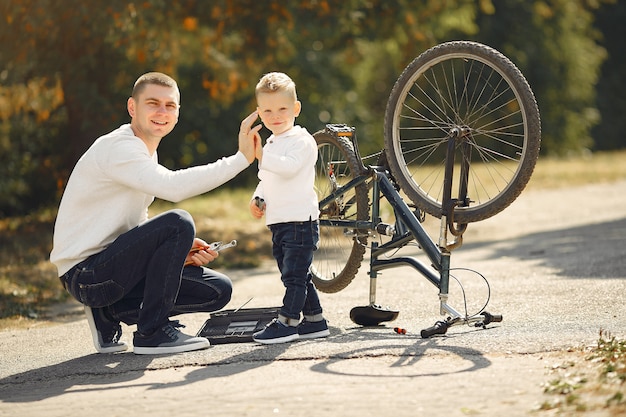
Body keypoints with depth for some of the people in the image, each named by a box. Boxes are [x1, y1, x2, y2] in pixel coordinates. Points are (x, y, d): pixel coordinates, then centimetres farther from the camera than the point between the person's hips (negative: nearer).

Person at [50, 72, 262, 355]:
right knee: (178, 223, -28)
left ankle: (110, 313, 6)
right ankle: (152, 332, -16)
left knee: (218, 290, 2)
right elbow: (173, 187, -35)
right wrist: (241, 159, -31)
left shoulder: (146, 152, 15)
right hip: (85, 273, -10)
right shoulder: (118, 148, -18)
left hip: (115, 263, 10)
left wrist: (180, 250, -1)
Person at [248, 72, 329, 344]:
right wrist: (257, 199, 9)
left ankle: (287, 322, -7)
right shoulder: (271, 144, 21)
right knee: (296, 276, 12)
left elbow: (290, 166, -28)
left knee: (294, 275, -9)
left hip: (300, 220, -9)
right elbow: (265, 180, 29)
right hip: (278, 222, 9)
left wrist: (261, 156, -38)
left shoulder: (301, 140, -9)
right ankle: (315, 320, 20)